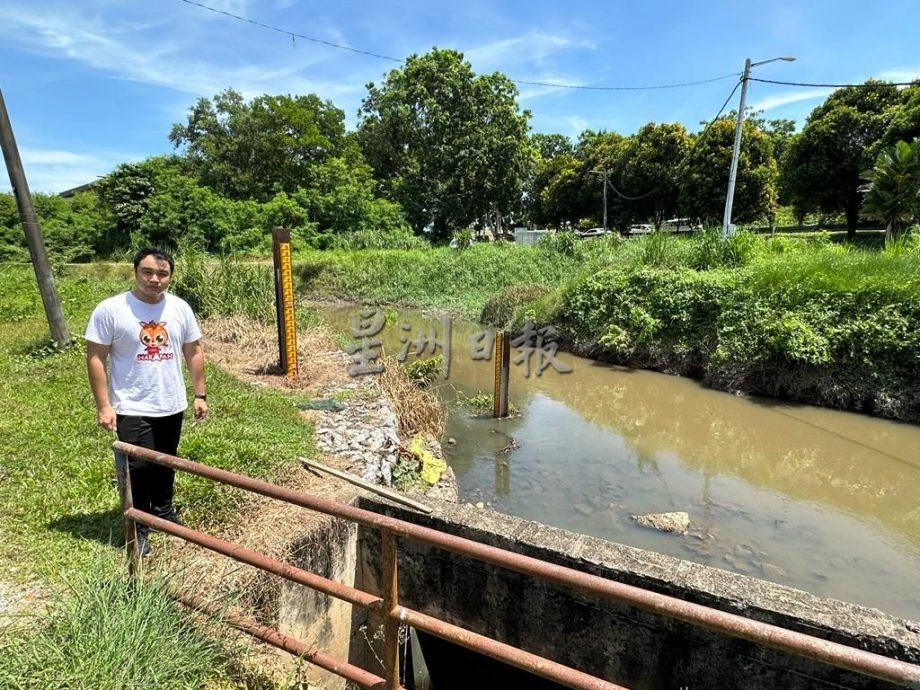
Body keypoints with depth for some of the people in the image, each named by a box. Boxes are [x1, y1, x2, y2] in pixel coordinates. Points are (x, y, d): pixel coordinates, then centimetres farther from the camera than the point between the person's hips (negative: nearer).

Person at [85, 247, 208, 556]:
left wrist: (200, 394, 5)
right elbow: (96, 359, -9)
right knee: (138, 467, 2)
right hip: (131, 408, -4)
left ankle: (163, 512, 40)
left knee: (165, 464, 19)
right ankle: (138, 528, 21)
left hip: (172, 406, 4)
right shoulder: (110, 310, -12)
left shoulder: (180, 308, -1)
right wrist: (103, 405, -12)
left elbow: (194, 352, 6)